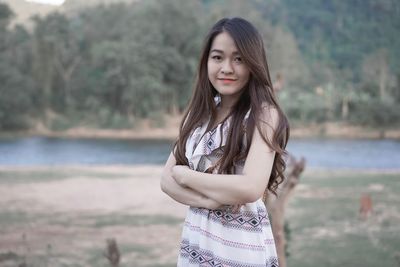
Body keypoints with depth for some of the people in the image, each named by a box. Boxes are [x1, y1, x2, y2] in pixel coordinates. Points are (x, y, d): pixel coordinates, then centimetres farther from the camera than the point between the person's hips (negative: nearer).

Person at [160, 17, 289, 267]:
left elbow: (251, 188, -24)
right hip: (196, 240, 5)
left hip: (241, 247, -5)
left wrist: (185, 175, -12)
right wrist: (210, 199, -18)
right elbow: (167, 179, 0)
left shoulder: (264, 114, -13)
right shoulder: (199, 113, 3)